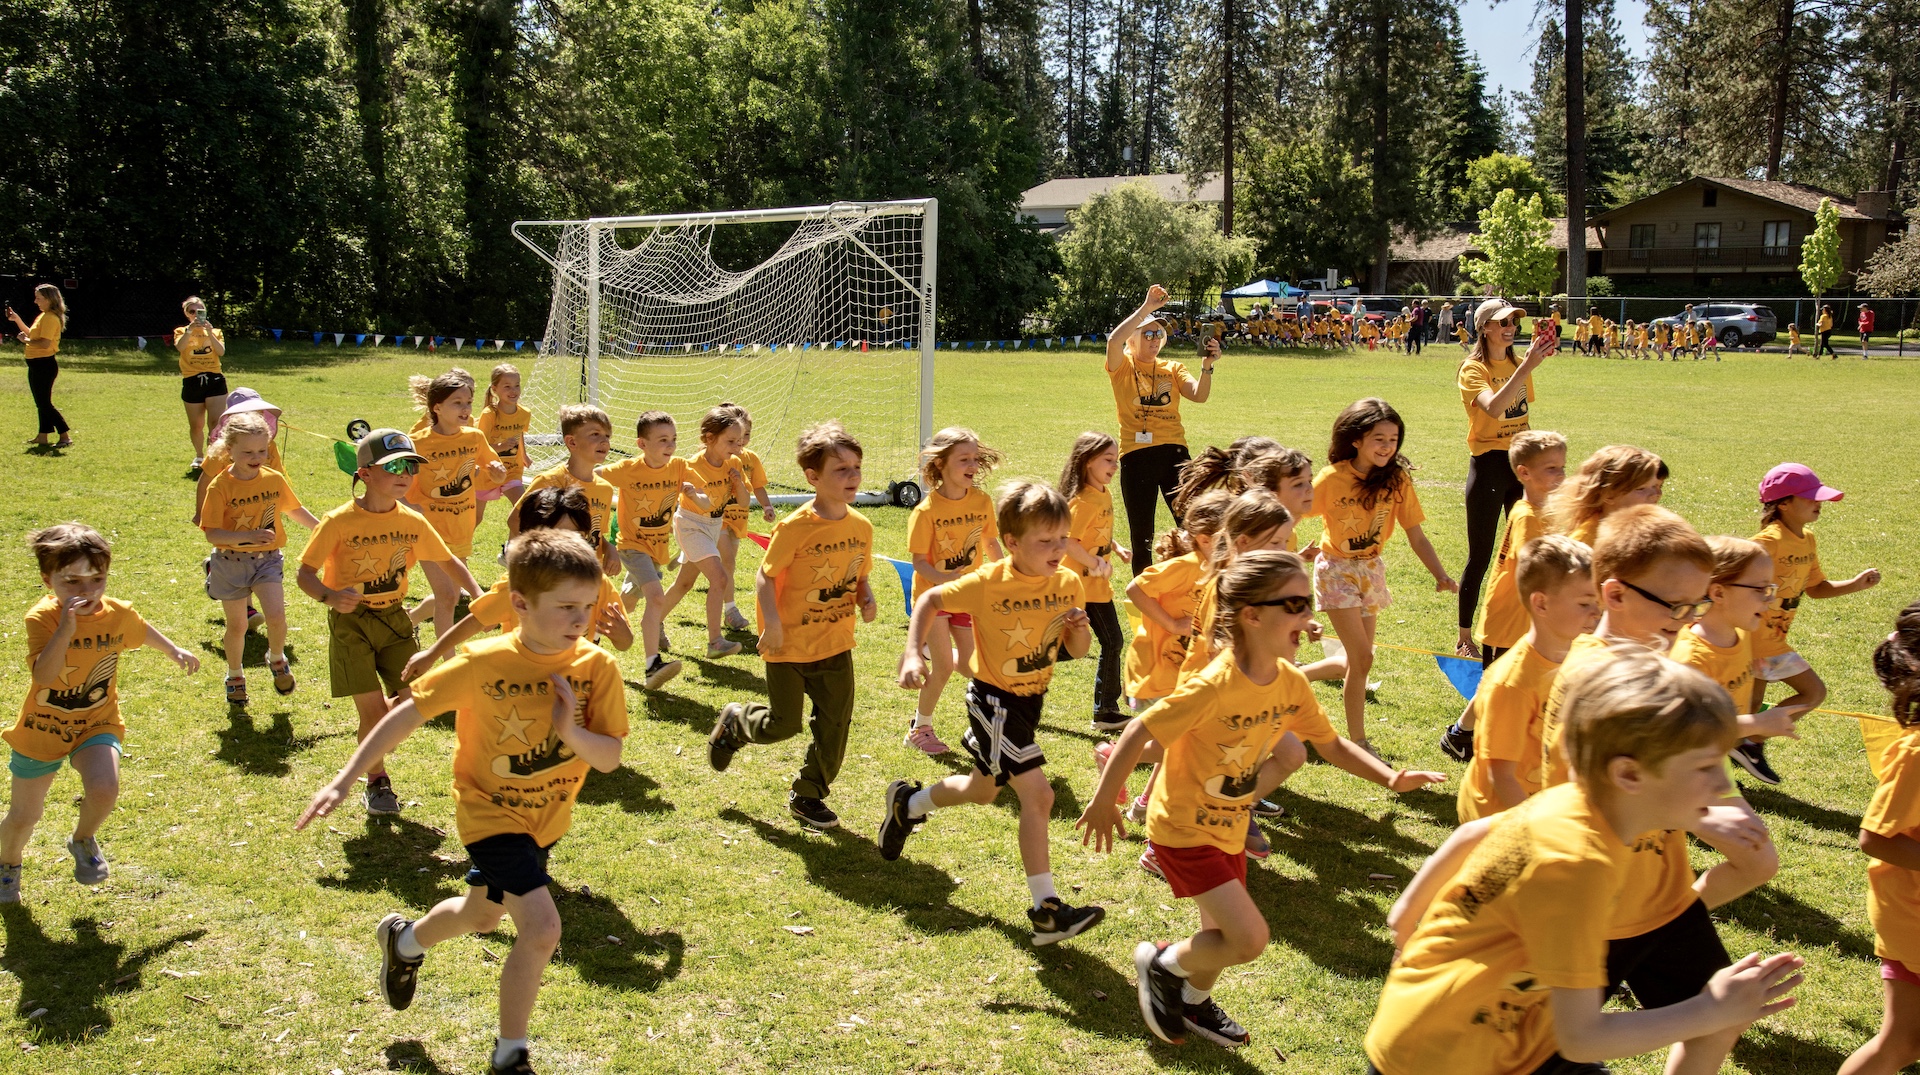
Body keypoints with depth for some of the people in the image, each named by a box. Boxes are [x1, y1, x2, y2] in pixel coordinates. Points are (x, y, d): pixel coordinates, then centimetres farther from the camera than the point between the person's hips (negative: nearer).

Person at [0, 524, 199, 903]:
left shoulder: (118, 613, -11)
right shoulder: (42, 618, -23)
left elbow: (144, 631, 15)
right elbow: (43, 676, -36)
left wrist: (174, 651, 22)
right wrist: (65, 629, -44)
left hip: (97, 724, 1)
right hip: (42, 729, -1)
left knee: (104, 789, -27)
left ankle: (84, 839, 7)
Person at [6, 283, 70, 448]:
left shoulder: (51, 318, -18)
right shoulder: (43, 316, 14)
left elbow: (45, 343, -26)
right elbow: (32, 334, 24)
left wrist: (25, 340, -13)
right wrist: (17, 320, 18)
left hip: (44, 365, -10)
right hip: (37, 365, 10)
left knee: (44, 403, -9)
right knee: (42, 402, 15)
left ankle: (66, 437, -9)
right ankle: (42, 437, 22)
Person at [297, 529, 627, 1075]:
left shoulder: (597, 667, -17)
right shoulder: (484, 664, -24)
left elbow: (610, 759, -14)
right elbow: (410, 713, -14)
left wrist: (573, 733, -35)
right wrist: (347, 777, -15)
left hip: (546, 819, 5)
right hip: (491, 811, -5)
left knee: (483, 915, 27)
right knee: (542, 928, -20)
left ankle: (406, 940, 61)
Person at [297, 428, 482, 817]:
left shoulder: (413, 522, -1)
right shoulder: (339, 522, -15)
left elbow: (449, 561, 11)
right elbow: (305, 573, -12)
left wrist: (478, 595, -2)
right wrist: (330, 596, -33)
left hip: (394, 618, 4)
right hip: (351, 623, -4)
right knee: (373, 708, -6)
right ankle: (376, 781, 19)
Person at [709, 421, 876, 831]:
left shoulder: (861, 526, 0)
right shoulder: (795, 527, -18)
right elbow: (765, 575, -12)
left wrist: (867, 600, -6)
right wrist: (771, 621, -23)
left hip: (836, 644, 5)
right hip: (790, 644, -5)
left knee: (835, 723, 6)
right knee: (783, 725, 3)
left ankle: (808, 795, 26)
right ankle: (734, 721, 36)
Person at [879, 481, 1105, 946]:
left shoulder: (1069, 583, -7)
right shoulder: (990, 584, -22)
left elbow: (1077, 651, 2)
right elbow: (930, 600, -10)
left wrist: (1080, 628, -20)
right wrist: (913, 654, -20)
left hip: (1031, 699, 7)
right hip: (993, 699, -7)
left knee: (982, 790, 25)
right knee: (1037, 794, -18)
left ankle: (907, 803, 52)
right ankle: (1046, 911, -12)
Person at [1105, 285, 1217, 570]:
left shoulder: (1173, 369, 13)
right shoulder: (1122, 367, 4)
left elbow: (1199, 395, -3)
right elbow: (1114, 341, -18)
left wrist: (1207, 366, -19)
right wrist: (1146, 308, -17)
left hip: (1173, 451, 2)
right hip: (1136, 455, -2)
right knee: (1141, 538, 6)